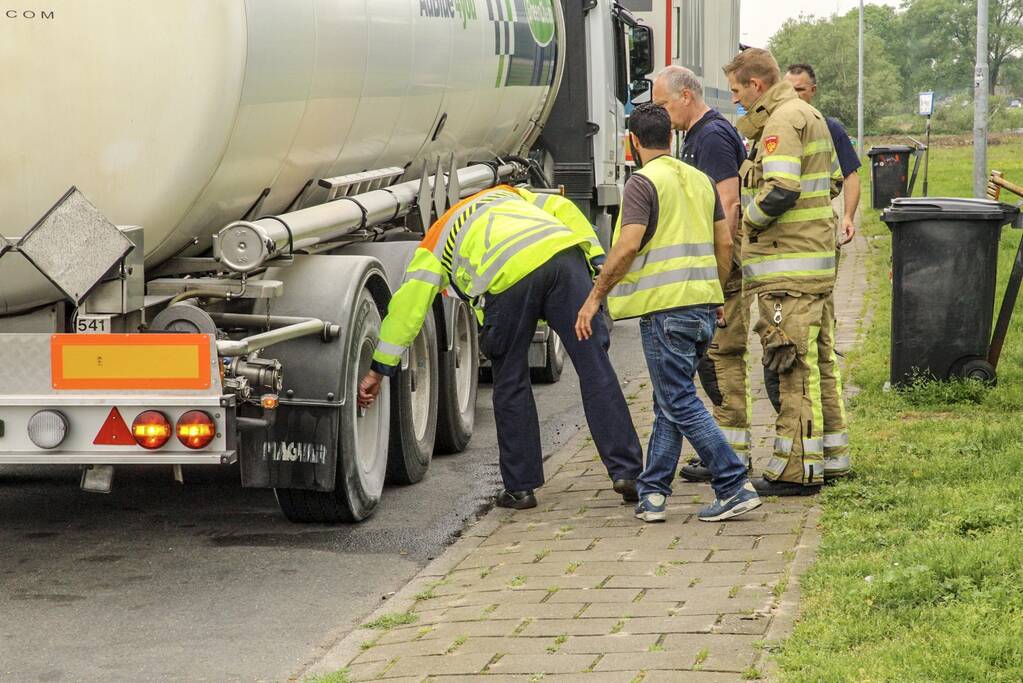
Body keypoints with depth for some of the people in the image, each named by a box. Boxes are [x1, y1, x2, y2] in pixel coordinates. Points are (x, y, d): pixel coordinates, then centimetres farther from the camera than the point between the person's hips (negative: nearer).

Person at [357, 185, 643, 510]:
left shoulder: (435, 242, 32)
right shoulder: (505, 194, 43)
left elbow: (407, 304, 23)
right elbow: (563, 209, 26)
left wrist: (380, 369, 26)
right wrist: (598, 260, 18)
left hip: (508, 276, -2)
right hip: (563, 253, 2)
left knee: (511, 382, 15)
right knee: (595, 368, 3)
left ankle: (520, 486, 18)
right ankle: (626, 472, -2)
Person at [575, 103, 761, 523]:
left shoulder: (644, 182, -9)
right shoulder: (700, 180, 14)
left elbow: (628, 247, -18)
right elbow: (724, 243, 15)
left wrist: (595, 296, -11)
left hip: (665, 307, -8)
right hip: (704, 306, 8)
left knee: (681, 404, -4)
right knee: (668, 402, 14)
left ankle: (735, 487, -10)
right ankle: (652, 493, 14)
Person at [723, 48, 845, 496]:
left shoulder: (782, 121, -13)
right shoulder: (809, 115, 19)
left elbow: (780, 192, -23)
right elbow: (834, 181, 26)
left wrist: (748, 220, -7)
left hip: (789, 266, -10)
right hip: (812, 255, 10)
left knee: (792, 364, -9)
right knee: (804, 362, 14)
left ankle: (797, 470, -8)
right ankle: (806, 461, 19)